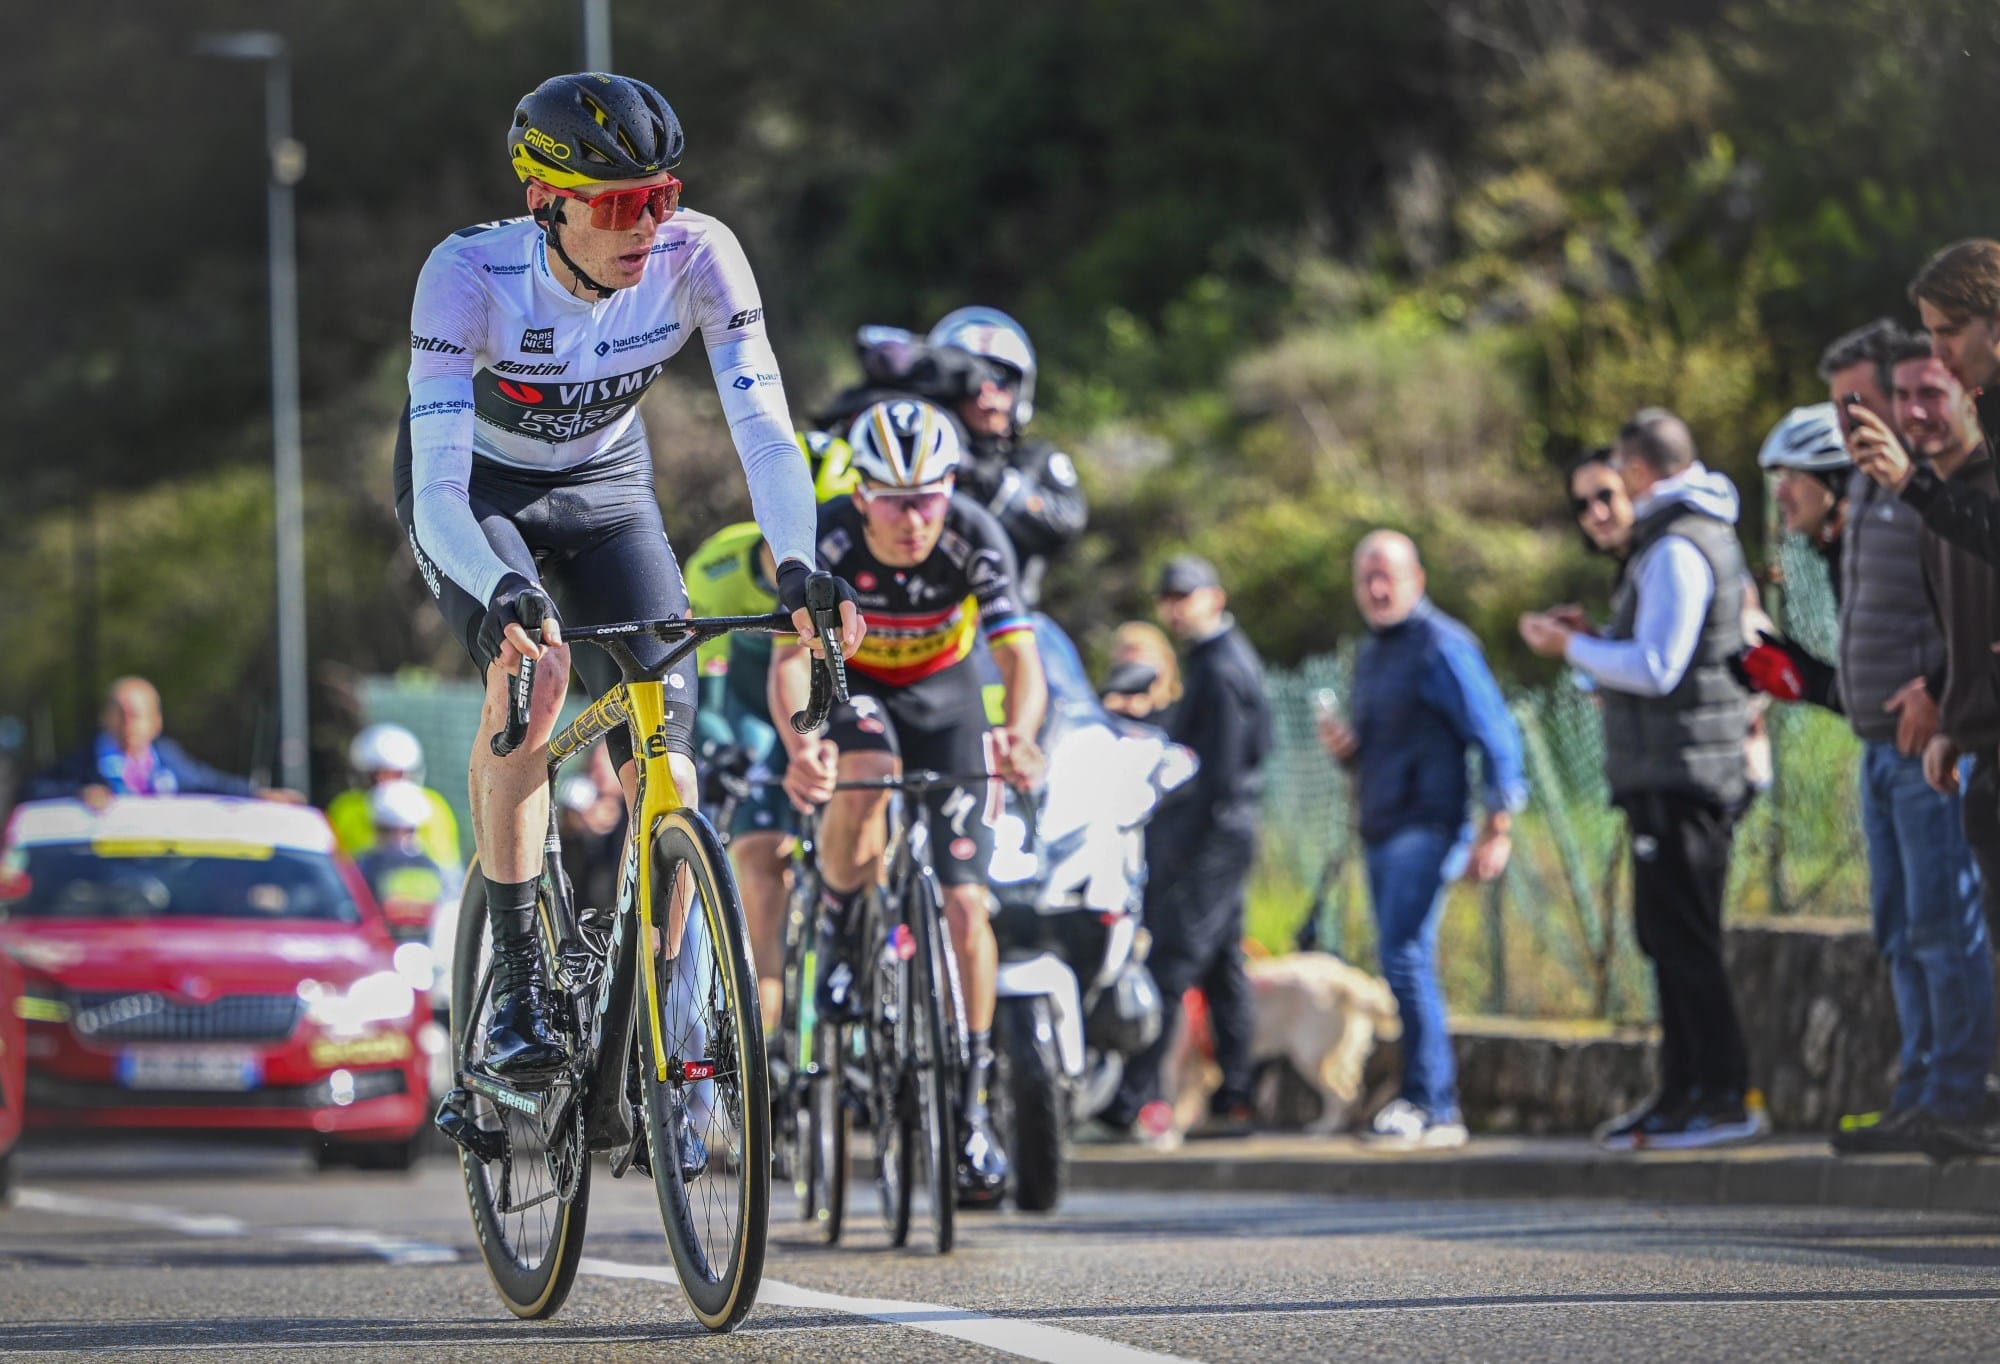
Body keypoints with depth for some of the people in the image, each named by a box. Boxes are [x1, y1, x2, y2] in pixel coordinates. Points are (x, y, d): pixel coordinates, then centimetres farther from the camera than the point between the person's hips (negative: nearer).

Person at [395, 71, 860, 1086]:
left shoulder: (697, 258, -28)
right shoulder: (470, 275, -34)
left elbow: (764, 429, -30)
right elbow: (440, 490, -39)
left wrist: (798, 564, -49)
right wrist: (501, 590, -58)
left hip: (603, 486, 3)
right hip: (475, 492, -3)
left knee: (665, 754, -12)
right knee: (534, 668, -32)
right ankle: (515, 985, -25)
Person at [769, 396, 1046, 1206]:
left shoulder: (974, 540, -28)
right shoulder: (826, 538, -29)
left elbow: (1019, 656, -35)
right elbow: (790, 655, -36)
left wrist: (1019, 731, -58)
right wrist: (800, 746, -56)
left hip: (942, 694, 1)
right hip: (851, 688, -1)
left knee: (965, 902, -9)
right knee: (862, 780, -37)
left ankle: (971, 1107, 1)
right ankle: (838, 931, -9)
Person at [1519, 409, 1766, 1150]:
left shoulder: (1676, 549, -15)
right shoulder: (1705, 534, 17)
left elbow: (1656, 669, -20)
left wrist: (1571, 647, -9)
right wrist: (1590, 638, 17)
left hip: (1678, 773, -10)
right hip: (1672, 773, 10)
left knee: (1682, 936, -9)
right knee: (1669, 935, 13)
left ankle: (1726, 1098, -9)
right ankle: (1683, 1094, 16)